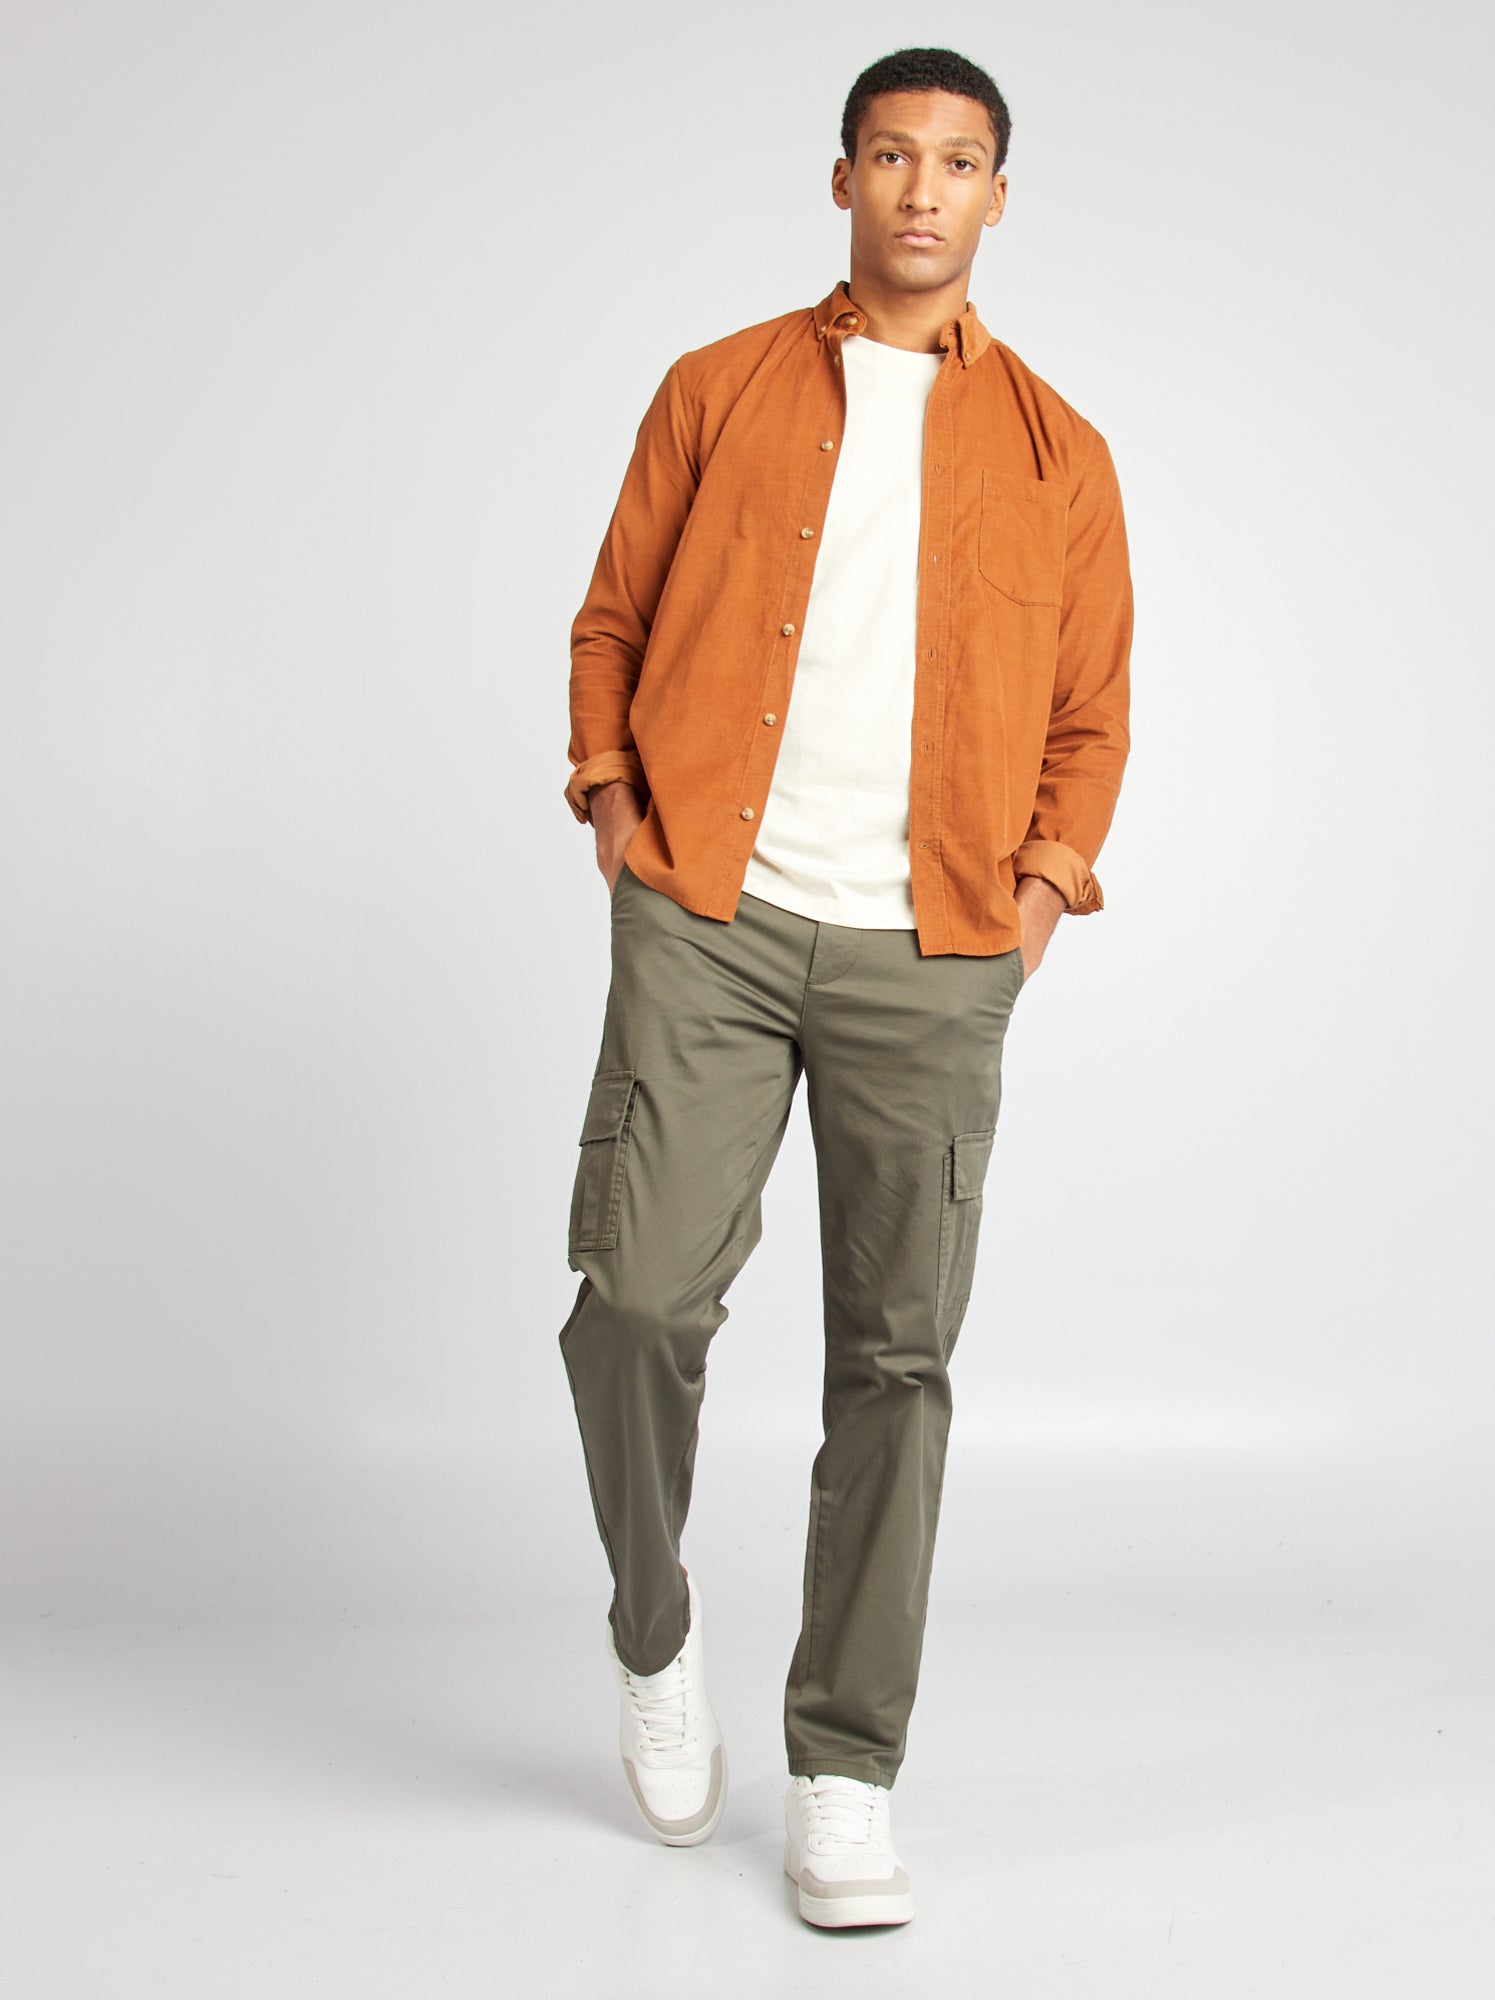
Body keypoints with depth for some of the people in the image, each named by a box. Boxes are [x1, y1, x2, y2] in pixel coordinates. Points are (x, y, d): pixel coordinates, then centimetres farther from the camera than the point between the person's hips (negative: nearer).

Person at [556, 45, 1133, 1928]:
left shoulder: (1056, 451, 12)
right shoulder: (716, 391, 12)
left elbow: (1092, 710, 16)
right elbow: (612, 617, 15)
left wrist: (1053, 876, 0)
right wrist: (608, 788, 0)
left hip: (931, 958, 1)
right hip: (705, 923, 0)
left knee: (897, 1354, 0)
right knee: (638, 1294, -11)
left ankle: (844, 1776, 12)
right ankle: (654, 1632, 19)